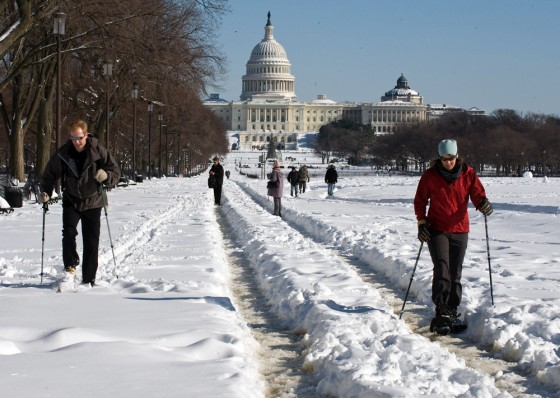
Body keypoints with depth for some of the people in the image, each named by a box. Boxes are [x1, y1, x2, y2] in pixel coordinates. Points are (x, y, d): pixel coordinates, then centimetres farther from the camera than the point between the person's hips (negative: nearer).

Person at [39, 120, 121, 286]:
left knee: (91, 241, 0)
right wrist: (45, 192, -10)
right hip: (71, 201, 1)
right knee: (69, 232, -23)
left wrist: (106, 175, -26)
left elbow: (116, 172, -4)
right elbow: (50, 174, 5)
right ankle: (71, 263, -2)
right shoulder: (62, 154, -7)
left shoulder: (98, 151, -10)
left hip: (92, 202, -1)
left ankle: (89, 279, 10)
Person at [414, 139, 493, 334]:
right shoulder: (430, 175, -2)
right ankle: (441, 313, -16)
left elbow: (477, 193, -1)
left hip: (460, 230, 2)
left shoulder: (467, 173, 0)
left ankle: (452, 313, 15)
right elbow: (420, 200, 6)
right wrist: (421, 222, -4)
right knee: (442, 269, -15)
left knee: (455, 273, 6)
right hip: (437, 229, -2)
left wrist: (483, 203, -24)